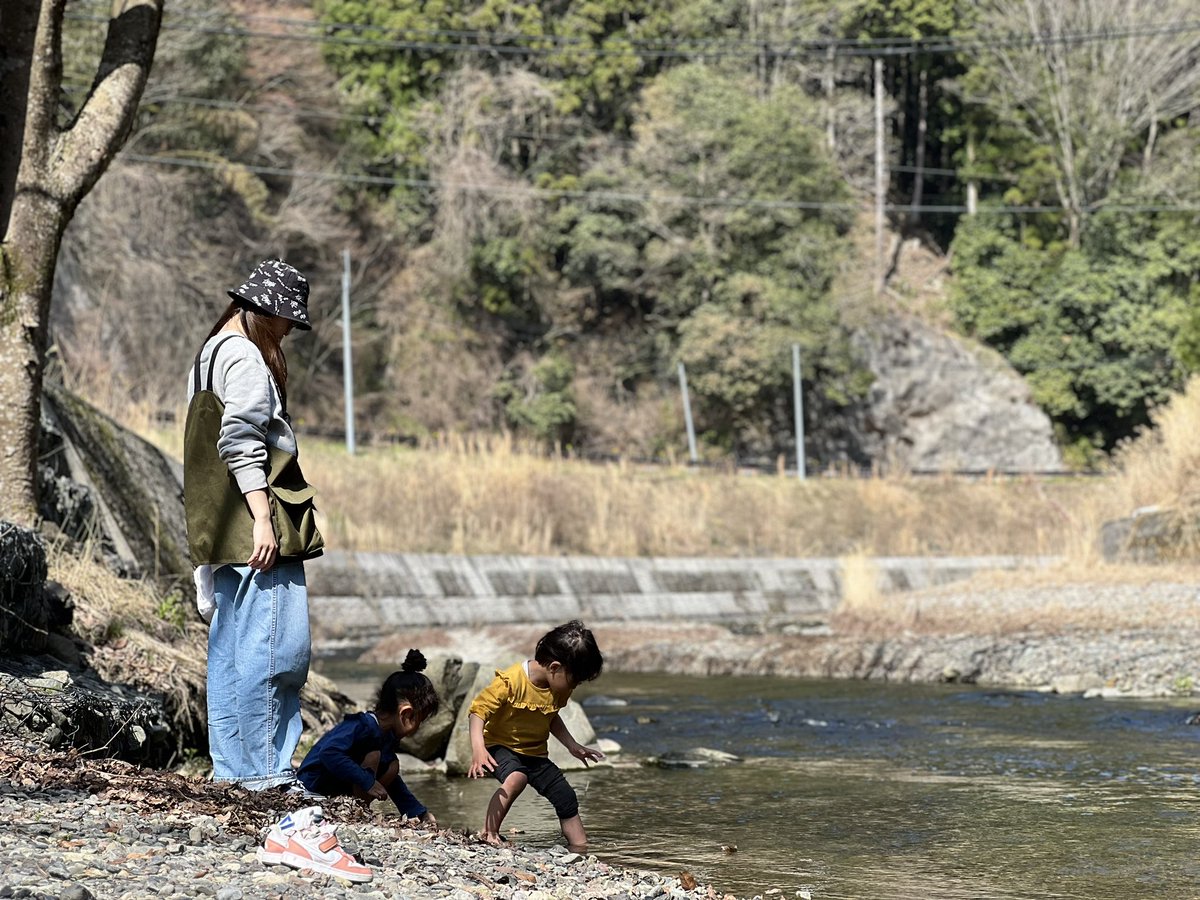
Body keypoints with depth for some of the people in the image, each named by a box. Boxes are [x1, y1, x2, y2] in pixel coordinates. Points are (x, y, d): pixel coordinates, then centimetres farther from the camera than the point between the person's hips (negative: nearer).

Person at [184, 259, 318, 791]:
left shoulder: (210, 353, 21)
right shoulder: (245, 357, -10)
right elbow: (242, 440, -19)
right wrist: (262, 518, -23)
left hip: (221, 528, 10)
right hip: (252, 525, -10)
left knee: (230, 643, 11)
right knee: (275, 644, -9)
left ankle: (230, 763, 14)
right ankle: (264, 768, -10)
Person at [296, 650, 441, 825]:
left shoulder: (387, 736, 9)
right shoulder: (361, 726, -23)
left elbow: (392, 783, 22)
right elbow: (329, 753, -38)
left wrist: (421, 814, 21)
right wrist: (368, 782, -36)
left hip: (341, 789, 10)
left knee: (392, 767, 4)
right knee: (373, 756, -21)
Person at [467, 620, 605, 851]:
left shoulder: (559, 690, -1)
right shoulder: (510, 681, -27)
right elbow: (478, 711, -26)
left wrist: (572, 745, 14)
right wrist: (478, 749, -39)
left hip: (536, 753, 7)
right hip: (502, 747, -7)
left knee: (567, 798, 6)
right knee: (516, 778, -37)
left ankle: (580, 847, 23)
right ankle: (488, 833, -30)